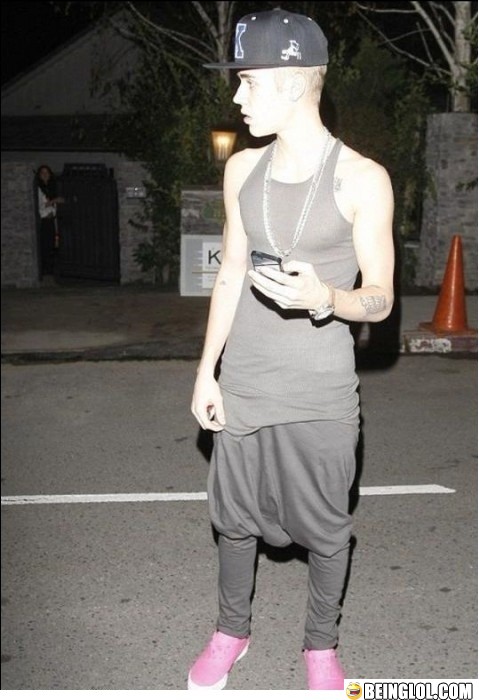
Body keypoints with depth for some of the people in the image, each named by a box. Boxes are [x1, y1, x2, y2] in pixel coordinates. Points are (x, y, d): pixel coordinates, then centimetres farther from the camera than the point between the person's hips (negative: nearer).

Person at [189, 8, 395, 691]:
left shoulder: (361, 180, -11)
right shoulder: (242, 169, 4)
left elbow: (380, 299, -8)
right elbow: (231, 274, 11)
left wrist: (324, 298, -29)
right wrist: (207, 370, 7)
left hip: (320, 393, -4)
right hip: (242, 382, 4)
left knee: (325, 526, 11)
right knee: (234, 516, 16)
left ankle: (321, 646, 34)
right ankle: (231, 631, 39)